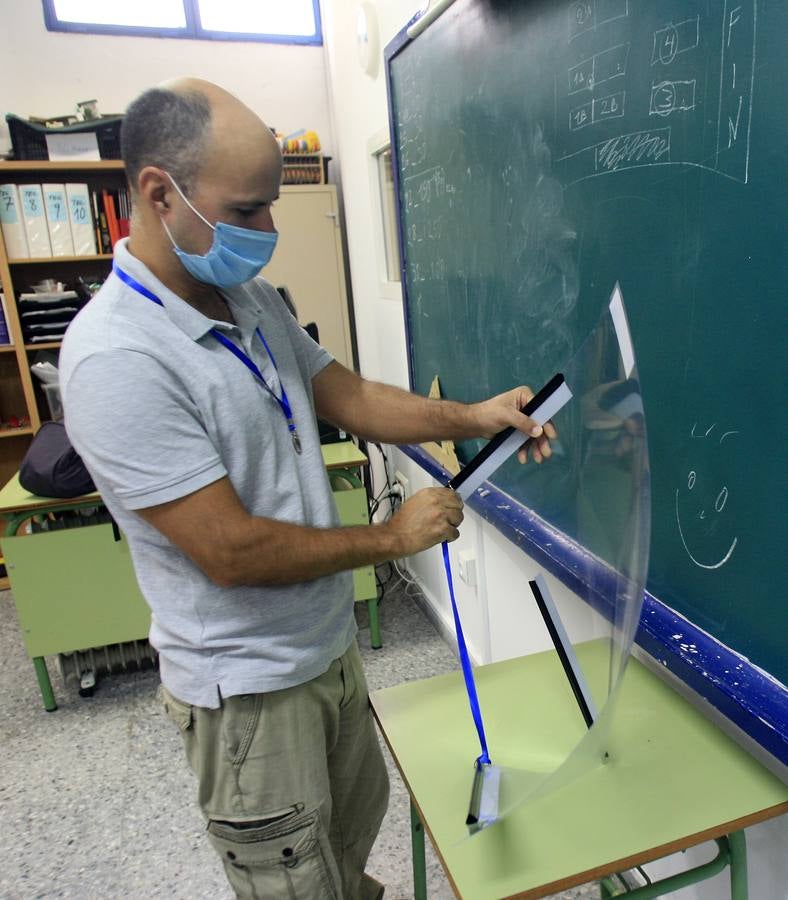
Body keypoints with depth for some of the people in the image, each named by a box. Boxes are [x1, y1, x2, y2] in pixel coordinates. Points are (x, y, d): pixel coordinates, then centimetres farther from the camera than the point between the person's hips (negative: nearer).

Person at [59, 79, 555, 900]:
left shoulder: (252, 299, 0)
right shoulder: (115, 359, -28)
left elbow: (348, 396, 6)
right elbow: (231, 552, -27)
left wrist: (472, 417, -8)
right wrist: (393, 537, -16)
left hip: (329, 643, 8)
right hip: (249, 685, -7)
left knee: (356, 816, 30)